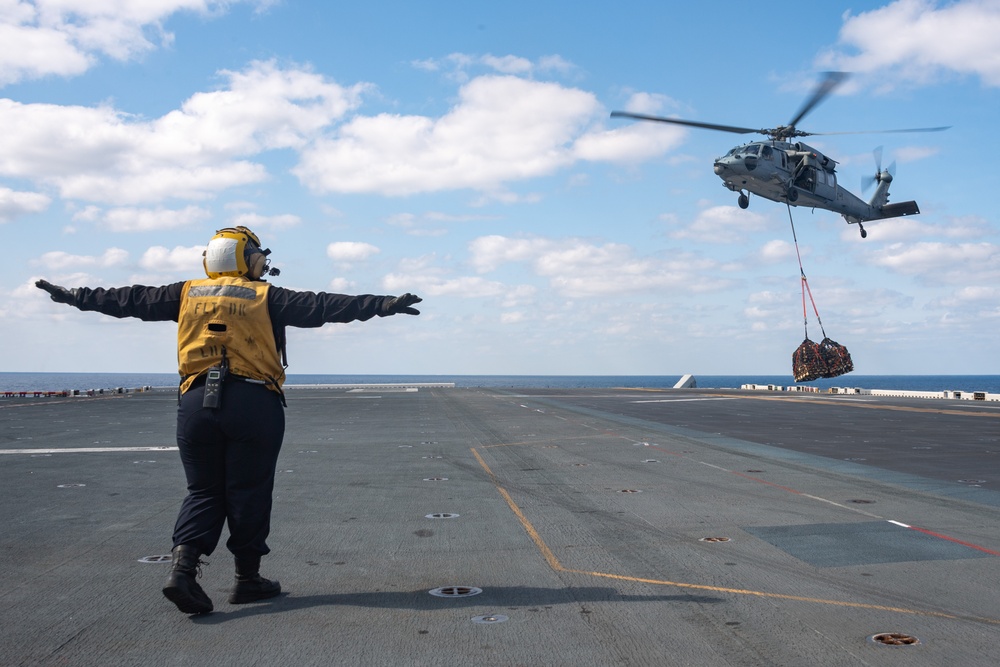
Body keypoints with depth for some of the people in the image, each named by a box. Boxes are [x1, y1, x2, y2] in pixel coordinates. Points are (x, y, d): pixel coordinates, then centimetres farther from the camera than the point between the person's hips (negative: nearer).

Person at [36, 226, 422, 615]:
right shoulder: (265, 297, 1)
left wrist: (75, 296, 32)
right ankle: (247, 579, 15)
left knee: (203, 491, 12)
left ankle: (183, 565, -5)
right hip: (253, 403, -3)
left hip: (196, 401, 4)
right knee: (248, 492, 6)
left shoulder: (186, 294, 12)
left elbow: (130, 300, 18)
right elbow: (320, 306, -6)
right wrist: (383, 305, -9)